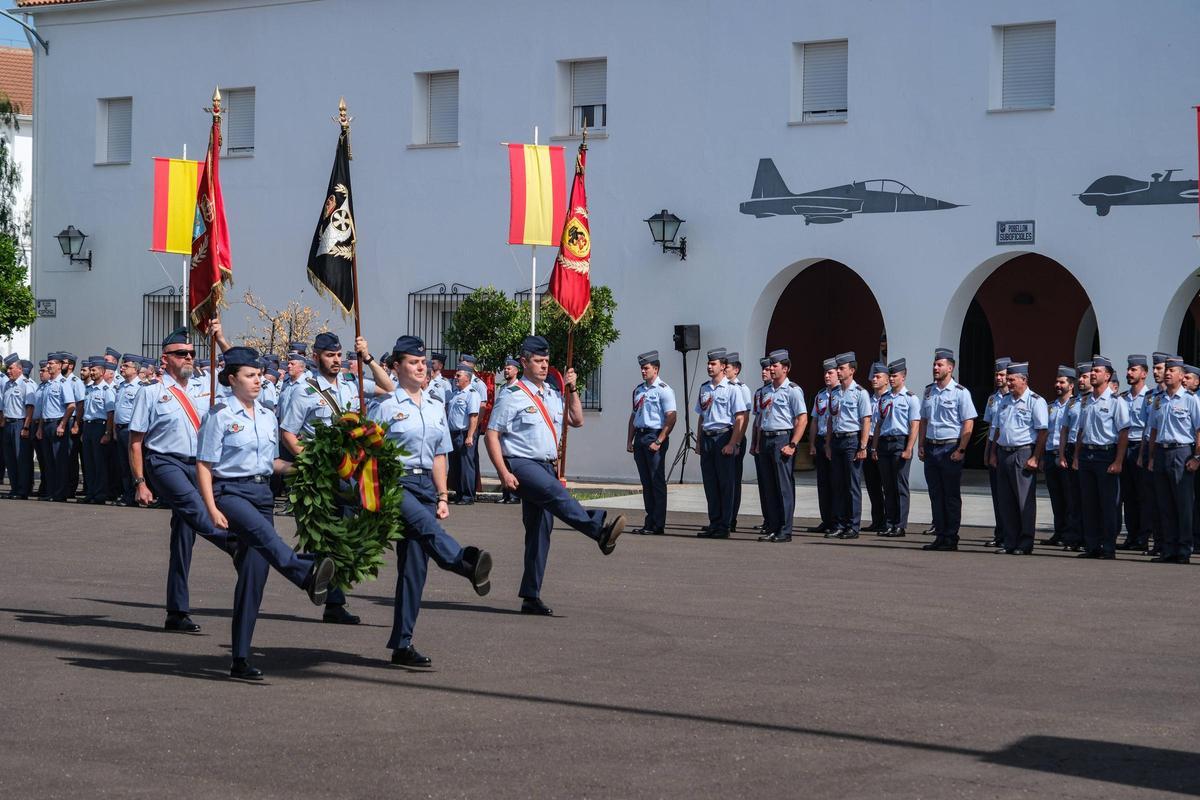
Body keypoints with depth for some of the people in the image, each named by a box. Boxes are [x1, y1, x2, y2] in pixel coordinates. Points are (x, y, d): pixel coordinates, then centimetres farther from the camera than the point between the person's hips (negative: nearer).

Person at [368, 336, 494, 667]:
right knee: (424, 524, -35)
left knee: (415, 566, 0)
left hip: (425, 485, 6)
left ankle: (402, 644, 3)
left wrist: (442, 497, 16)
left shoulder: (436, 407, 19)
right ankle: (467, 564, -65)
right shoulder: (386, 406, 1)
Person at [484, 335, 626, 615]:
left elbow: (577, 421, 23)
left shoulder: (553, 395, 18)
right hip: (521, 465, -8)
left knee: (540, 531, 5)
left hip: (546, 466, 8)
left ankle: (531, 597, 10)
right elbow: (492, 435, -8)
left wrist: (571, 389, 11)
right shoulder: (513, 396, -4)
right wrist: (503, 473, -16)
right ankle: (599, 529, -54)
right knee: (555, 492, -35)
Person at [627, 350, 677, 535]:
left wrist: (658, 441, -18)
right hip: (640, 437, 8)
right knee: (645, 481, 9)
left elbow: (671, 418, -13)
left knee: (657, 482, -5)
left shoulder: (663, 390, -7)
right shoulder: (638, 390, 16)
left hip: (655, 436, -7)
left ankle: (657, 524, -2)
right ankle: (649, 522, 14)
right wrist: (630, 440, 14)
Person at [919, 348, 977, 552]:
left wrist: (960, 450, -15)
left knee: (951, 496, -1)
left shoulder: (960, 392, -6)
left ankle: (951, 538, 2)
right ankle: (940, 536, 13)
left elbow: (968, 423, -10)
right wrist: (921, 445, 10)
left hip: (950, 448, -6)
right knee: (935, 495, 8)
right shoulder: (929, 391, 13)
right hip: (931, 448, 6)